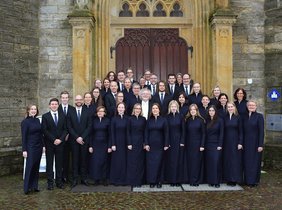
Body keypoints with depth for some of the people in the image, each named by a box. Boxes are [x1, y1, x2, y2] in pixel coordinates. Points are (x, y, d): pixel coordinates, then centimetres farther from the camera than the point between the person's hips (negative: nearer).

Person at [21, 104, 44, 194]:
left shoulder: (37, 120, 8)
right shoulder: (25, 122, -8)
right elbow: (24, 136, -9)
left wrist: (43, 145, 8)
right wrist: (24, 150, -12)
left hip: (39, 147, 5)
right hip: (30, 147, -5)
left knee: (36, 167, 10)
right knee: (29, 167, 0)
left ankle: (34, 186, 19)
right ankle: (27, 187, 11)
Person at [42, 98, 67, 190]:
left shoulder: (63, 116, 9)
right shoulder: (45, 116, 1)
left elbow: (65, 129, 5)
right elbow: (45, 130, -6)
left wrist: (60, 139, -10)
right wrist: (54, 140, -13)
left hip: (60, 143, 2)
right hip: (49, 144, -2)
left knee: (59, 163, 6)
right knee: (49, 163, 4)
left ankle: (59, 181, 14)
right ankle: (50, 182, 11)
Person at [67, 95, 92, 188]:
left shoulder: (87, 112, 4)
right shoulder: (70, 112, 4)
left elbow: (89, 126, 0)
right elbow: (69, 127, 0)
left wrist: (82, 137, -9)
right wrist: (76, 137, -9)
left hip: (84, 140, 0)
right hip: (74, 140, 0)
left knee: (84, 159, 5)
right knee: (75, 160, 3)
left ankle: (84, 178, 13)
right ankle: (75, 179, 10)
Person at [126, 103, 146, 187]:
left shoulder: (143, 119, 6)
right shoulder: (130, 119, 0)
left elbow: (145, 132, 7)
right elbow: (128, 132, -2)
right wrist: (129, 143, -9)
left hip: (141, 142, 2)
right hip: (132, 142, -2)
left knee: (140, 162, 5)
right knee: (132, 162, 2)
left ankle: (139, 181, 13)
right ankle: (132, 181, 10)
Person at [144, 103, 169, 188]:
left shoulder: (163, 120, 0)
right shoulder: (149, 120, 6)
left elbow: (166, 133, -2)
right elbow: (146, 133, 4)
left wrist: (166, 144, -7)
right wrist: (146, 144, -4)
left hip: (160, 145, -2)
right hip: (151, 145, 2)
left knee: (159, 162, 3)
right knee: (150, 163, 1)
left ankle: (159, 181, 12)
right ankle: (151, 181, 10)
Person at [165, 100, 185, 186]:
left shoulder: (180, 116, 2)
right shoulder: (167, 117, 2)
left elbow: (183, 130, 1)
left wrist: (182, 141, -6)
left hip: (179, 140, 0)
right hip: (170, 141, 0)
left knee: (179, 160, 4)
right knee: (170, 160, 2)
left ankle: (178, 179, 12)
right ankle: (171, 179, 10)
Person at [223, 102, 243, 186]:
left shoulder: (238, 117, -1)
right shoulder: (225, 118, 7)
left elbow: (241, 131, -3)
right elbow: (223, 131, 7)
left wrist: (240, 143, -10)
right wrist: (221, 143, 2)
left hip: (235, 141, -3)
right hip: (227, 142, 3)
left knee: (235, 160, 0)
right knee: (227, 160, 5)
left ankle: (234, 179, 8)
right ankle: (228, 179, 13)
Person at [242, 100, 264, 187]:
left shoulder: (259, 116, -4)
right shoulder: (244, 117, 9)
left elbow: (261, 131, -9)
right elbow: (243, 131, 9)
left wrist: (260, 145, -14)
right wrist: (241, 143, 4)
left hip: (255, 143, -4)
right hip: (246, 143, 4)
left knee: (255, 161, 3)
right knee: (246, 162, 7)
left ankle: (254, 181, 13)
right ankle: (247, 180, 18)